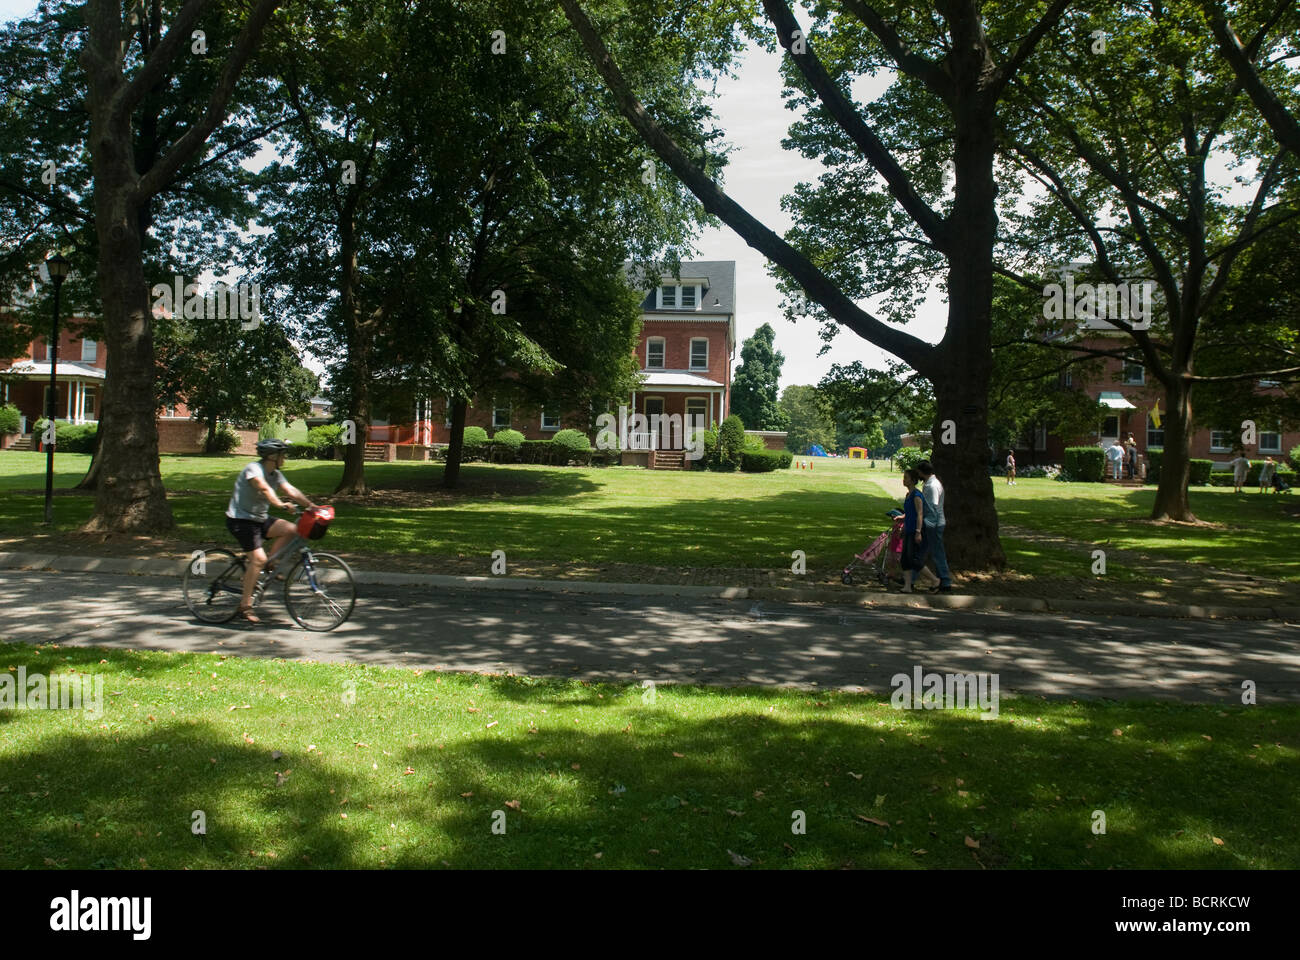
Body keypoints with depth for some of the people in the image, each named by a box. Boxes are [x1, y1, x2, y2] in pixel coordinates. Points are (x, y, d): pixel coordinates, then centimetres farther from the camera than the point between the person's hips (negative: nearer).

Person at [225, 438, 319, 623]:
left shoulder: (275, 474, 8)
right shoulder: (254, 469, -17)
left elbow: (291, 490, -2)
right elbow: (264, 488, -35)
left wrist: (311, 506, -14)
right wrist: (280, 504, -49)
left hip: (260, 519, 8)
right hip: (241, 519, -8)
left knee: (290, 529, -13)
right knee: (258, 558, -18)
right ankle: (245, 605, -10)